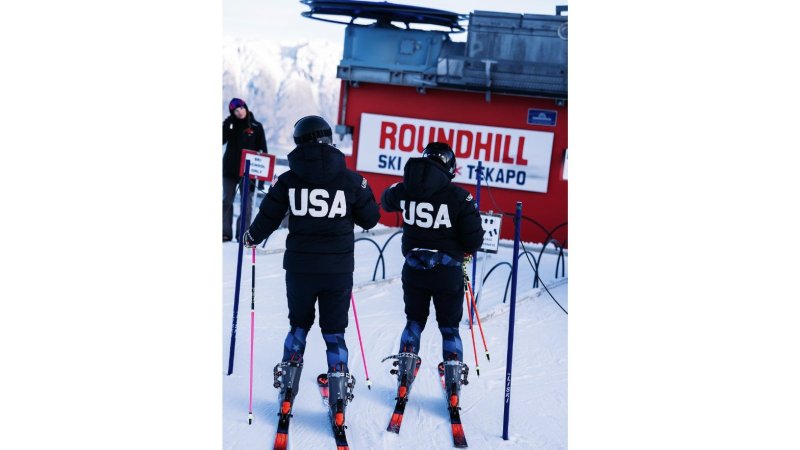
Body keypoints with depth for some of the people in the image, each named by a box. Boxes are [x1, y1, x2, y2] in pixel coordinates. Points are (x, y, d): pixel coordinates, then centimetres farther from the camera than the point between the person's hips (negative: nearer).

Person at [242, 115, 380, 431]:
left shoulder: (289, 179, -4)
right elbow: (370, 219, 4)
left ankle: (288, 389, 22)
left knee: (298, 326, 21)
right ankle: (338, 398, 8)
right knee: (334, 332, 11)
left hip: (300, 268, 1)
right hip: (339, 269, -1)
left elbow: (268, 218, 2)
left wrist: (252, 237, 23)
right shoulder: (351, 179, -5)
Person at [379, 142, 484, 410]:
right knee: (449, 327, 15)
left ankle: (404, 377, 22)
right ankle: (454, 383, 15)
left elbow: (386, 202, 19)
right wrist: (465, 251, 10)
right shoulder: (459, 197, -15)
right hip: (448, 272, -2)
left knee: (414, 321, 22)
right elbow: (474, 239, -12)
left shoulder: (405, 190, -5)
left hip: (413, 270, 3)